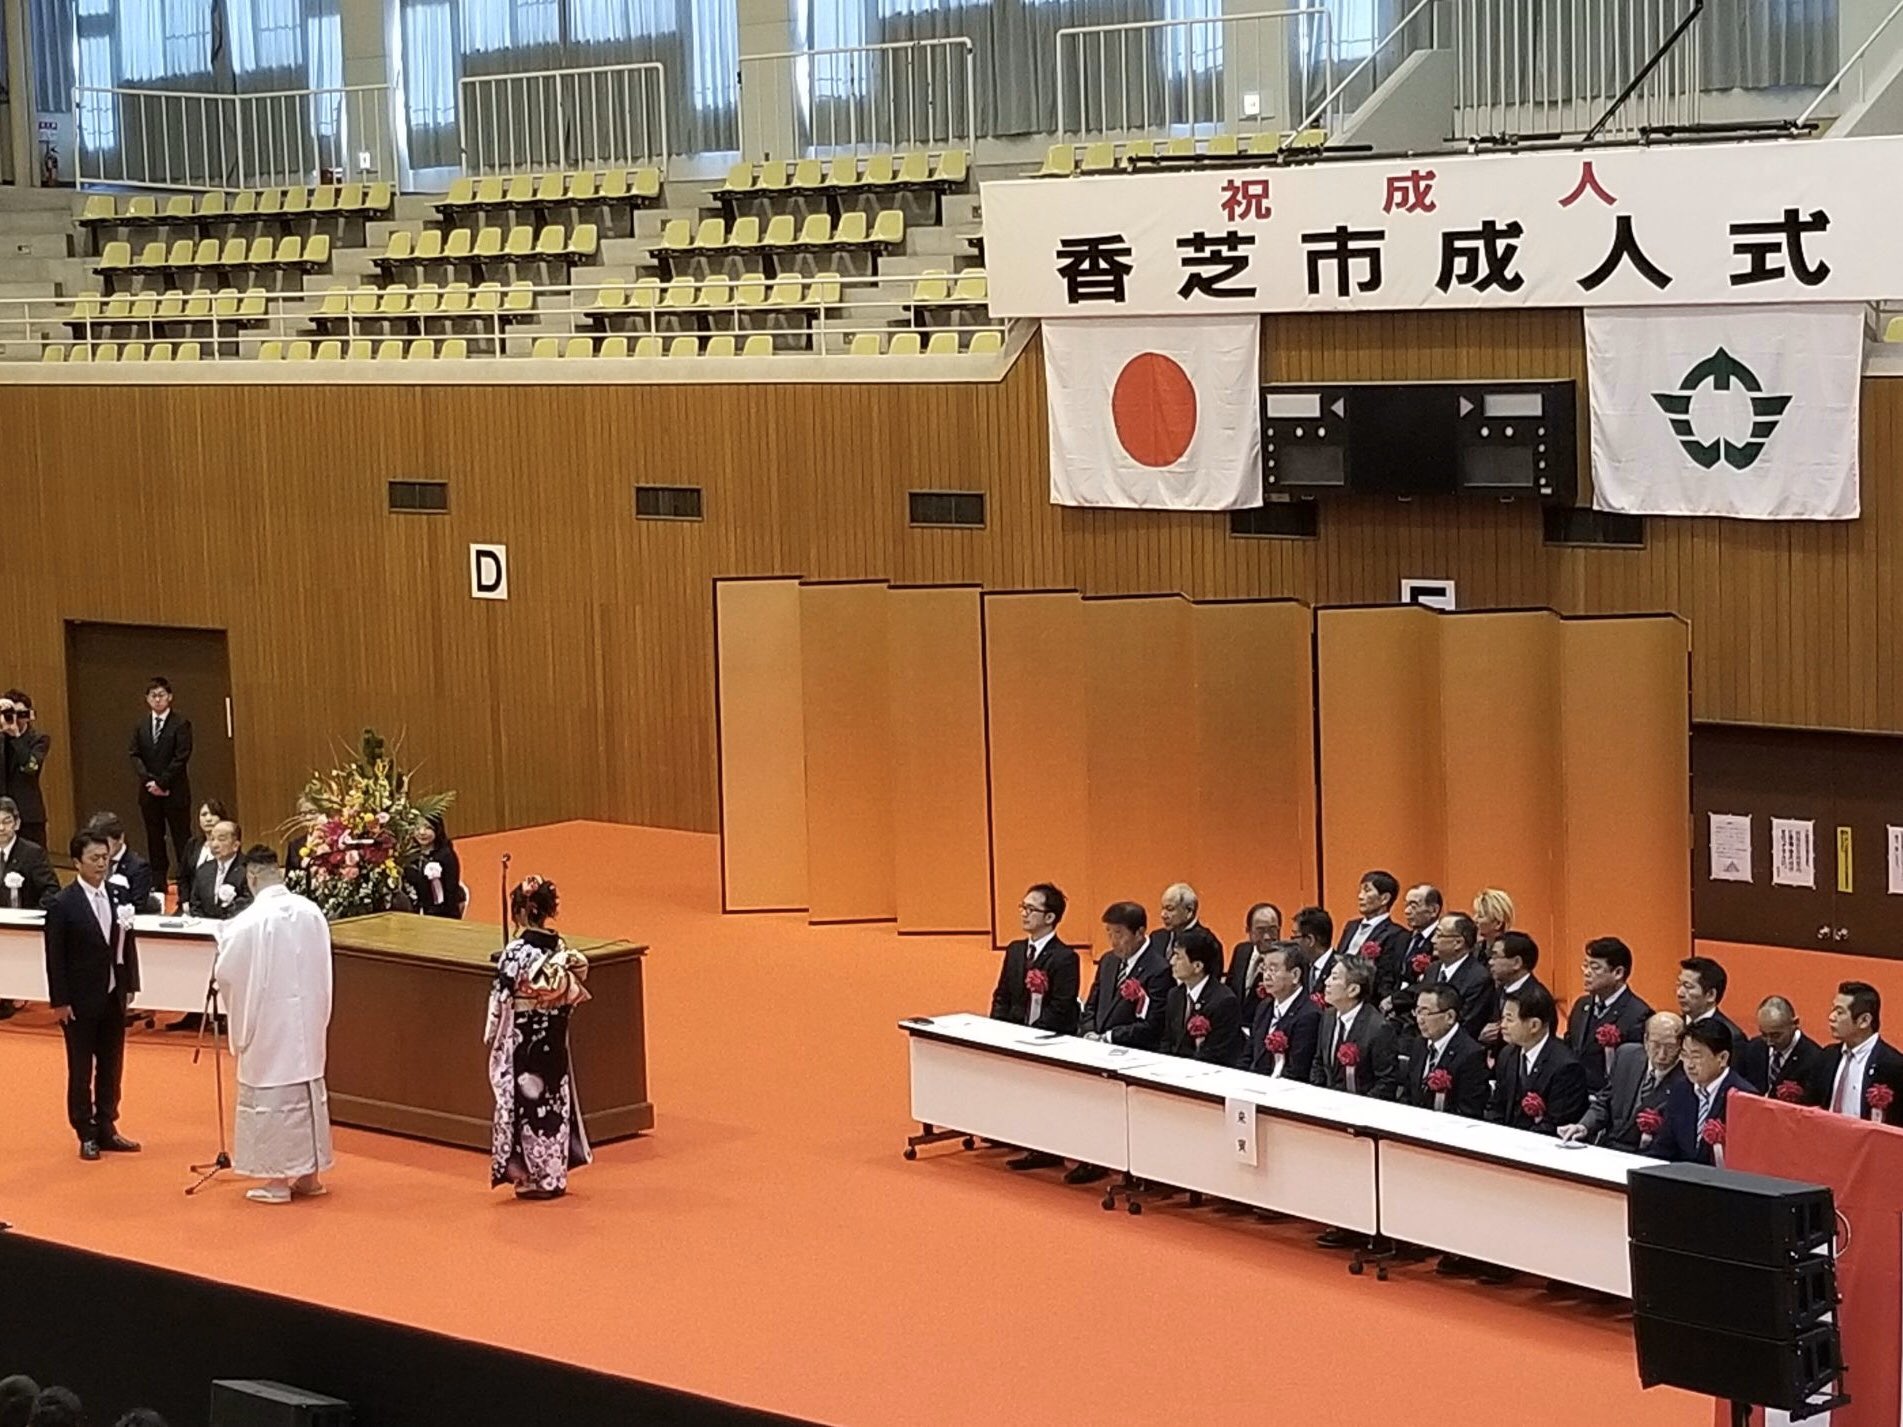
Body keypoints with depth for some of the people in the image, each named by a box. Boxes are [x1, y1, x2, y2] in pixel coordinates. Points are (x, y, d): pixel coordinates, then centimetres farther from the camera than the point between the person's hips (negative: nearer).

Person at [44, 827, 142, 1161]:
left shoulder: (118, 896, 3)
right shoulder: (63, 905, -11)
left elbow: (128, 943, 7)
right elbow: (55, 957, -10)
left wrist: (129, 985, 2)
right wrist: (60, 1002, -12)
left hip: (113, 997, 5)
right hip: (80, 1001, -5)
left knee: (111, 1067, 11)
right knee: (81, 1070, 5)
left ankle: (106, 1129, 22)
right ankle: (87, 1135, 14)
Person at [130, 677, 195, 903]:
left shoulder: (181, 724, -5)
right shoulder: (141, 726, 10)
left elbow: (181, 758, -11)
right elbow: (135, 756, 5)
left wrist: (161, 782, -15)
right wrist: (148, 781, -11)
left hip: (175, 791, -5)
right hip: (149, 792, 5)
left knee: (182, 840, -1)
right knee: (154, 840, 9)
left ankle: (186, 886, 0)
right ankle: (157, 886, 15)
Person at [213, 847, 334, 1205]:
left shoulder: (248, 921, -19)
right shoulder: (312, 913, -4)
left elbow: (224, 973, -9)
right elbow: (323, 970, 6)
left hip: (267, 1022, -5)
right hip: (308, 1019, 5)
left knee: (271, 1095, 4)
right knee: (309, 1092, 14)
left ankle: (278, 1180, 8)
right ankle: (309, 1174, 21)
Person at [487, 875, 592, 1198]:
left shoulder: (516, 953, -17)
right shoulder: (560, 949, 0)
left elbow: (502, 1002, -13)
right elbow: (572, 993, 6)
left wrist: (492, 1039, -2)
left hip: (522, 1042, -6)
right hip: (554, 1039, 6)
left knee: (526, 1103, 4)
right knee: (554, 1099, 13)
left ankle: (532, 1177, 9)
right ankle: (554, 1175, 19)